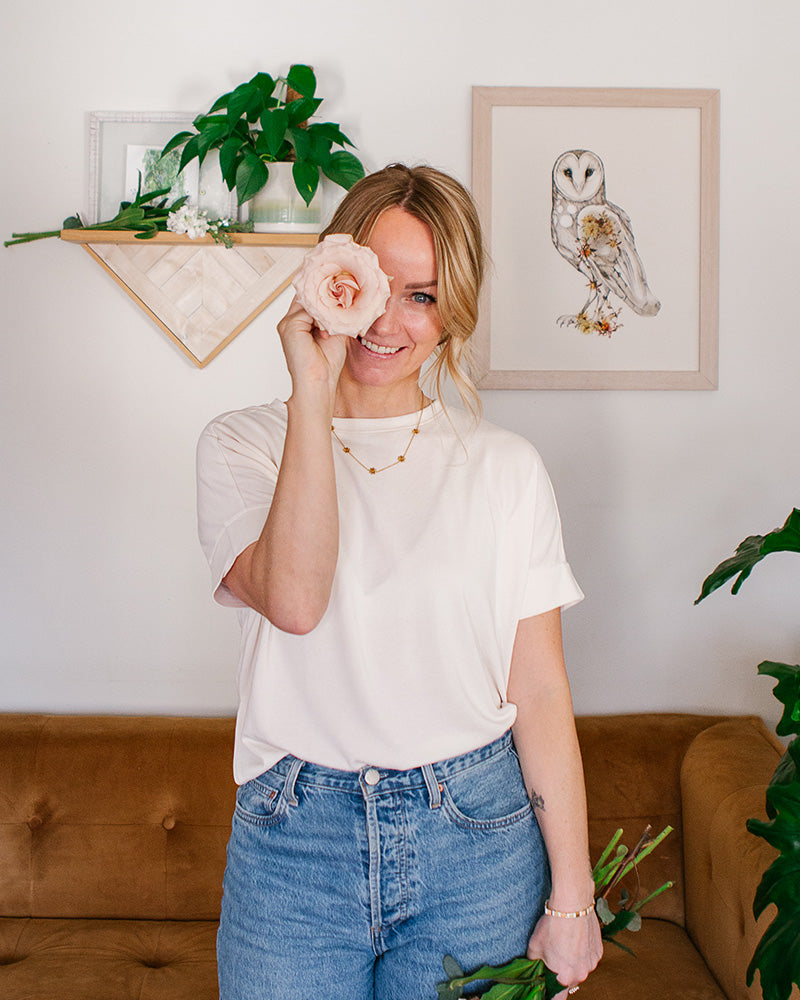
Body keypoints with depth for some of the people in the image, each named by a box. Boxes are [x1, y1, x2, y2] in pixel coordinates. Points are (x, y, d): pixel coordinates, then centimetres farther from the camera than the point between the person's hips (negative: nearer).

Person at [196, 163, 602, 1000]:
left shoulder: (505, 467, -1)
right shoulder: (241, 446, -1)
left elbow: (539, 692, -1)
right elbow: (293, 600, -21)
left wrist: (570, 898, -1)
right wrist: (313, 394, -20)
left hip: (476, 837, 1)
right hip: (294, 837, 0)